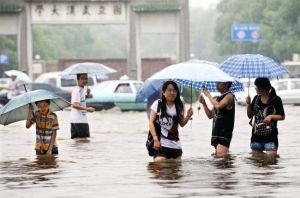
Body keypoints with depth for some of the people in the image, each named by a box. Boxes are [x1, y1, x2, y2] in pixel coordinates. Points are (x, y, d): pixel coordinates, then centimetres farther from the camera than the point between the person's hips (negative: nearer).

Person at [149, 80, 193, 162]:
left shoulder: (179, 106, 9)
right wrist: (155, 139, -15)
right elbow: (151, 122, -5)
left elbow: (182, 124, 15)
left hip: (175, 144, 4)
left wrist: (188, 116, -6)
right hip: (161, 144, -4)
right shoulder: (158, 104, -2)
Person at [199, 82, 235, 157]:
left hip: (225, 132, -9)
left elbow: (218, 106, -23)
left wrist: (208, 95, -9)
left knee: (221, 154, -23)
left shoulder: (229, 96, -6)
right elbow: (210, 115, 23)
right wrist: (204, 103, 10)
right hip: (216, 132, 9)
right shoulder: (217, 98, 19)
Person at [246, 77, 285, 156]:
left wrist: (271, 116, -20)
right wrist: (248, 104, -5)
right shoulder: (256, 99, 7)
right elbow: (250, 115, 11)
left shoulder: (276, 99, -6)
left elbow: (282, 117, -2)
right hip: (256, 135, 5)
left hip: (270, 136, -5)